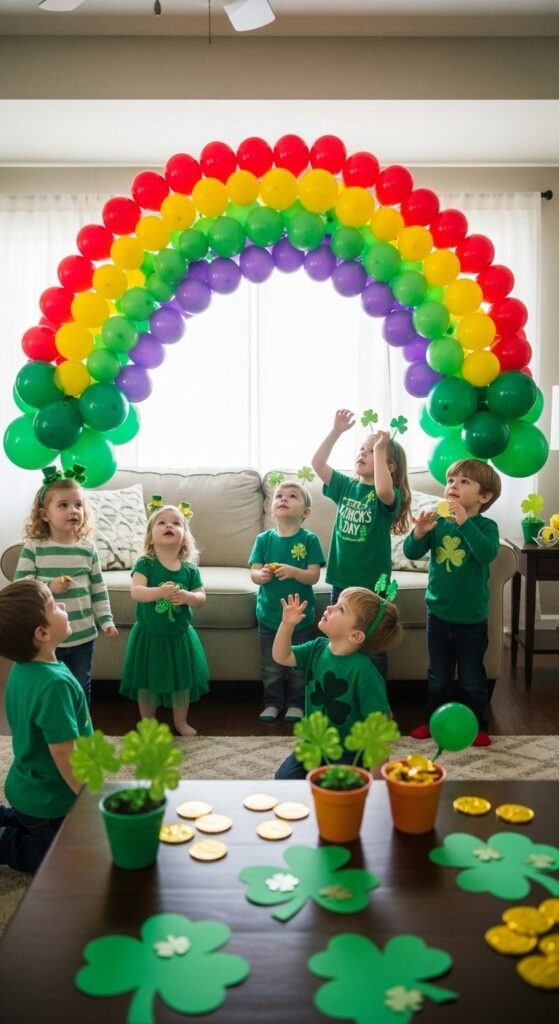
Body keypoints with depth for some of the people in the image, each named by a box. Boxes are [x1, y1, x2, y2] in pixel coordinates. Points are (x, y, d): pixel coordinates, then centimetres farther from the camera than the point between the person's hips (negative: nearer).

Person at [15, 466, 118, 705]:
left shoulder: (88, 548, -2)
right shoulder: (33, 547, -10)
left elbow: (98, 588, 5)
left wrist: (106, 620, -1)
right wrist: (49, 587, -24)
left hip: (83, 635, 2)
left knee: (81, 689, 18)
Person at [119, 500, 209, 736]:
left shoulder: (190, 569, -4)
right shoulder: (145, 564, -13)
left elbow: (201, 598, -6)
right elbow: (135, 591, -26)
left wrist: (187, 597, -28)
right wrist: (160, 592, -43)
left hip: (180, 635, 3)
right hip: (149, 635, -2)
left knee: (182, 680, 14)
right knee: (147, 682, 10)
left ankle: (181, 722, 35)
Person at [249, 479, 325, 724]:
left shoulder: (309, 540, -9)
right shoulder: (264, 539, -2)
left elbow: (314, 576, -13)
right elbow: (253, 573, -4)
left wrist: (292, 571, -31)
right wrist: (261, 575, -26)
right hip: (269, 615, 2)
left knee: (298, 667, 12)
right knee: (271, 667, 14)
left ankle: (296, 704, 31)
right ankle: (273, 702, 33)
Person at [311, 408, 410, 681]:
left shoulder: (389, 494, -12)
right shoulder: (346, 485, 5)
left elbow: (383, 490, -36)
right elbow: (318, 464, 0)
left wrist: (380, 450, -28)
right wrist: (336, 431, -8)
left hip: (372, 584, -5)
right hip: (341, 580, 5)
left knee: (373, 650, 8)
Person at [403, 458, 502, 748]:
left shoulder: (486, 526, -12)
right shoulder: (438, 523, -3)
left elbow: (487, 553, -31)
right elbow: (411, 553, -8)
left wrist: (464, 522, -39)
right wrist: (419, 533, -28)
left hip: (472, 619, -3)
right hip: (438, 614, 3)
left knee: (472, 678, 12)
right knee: (438, 677, 17)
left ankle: (476, 726, 29)